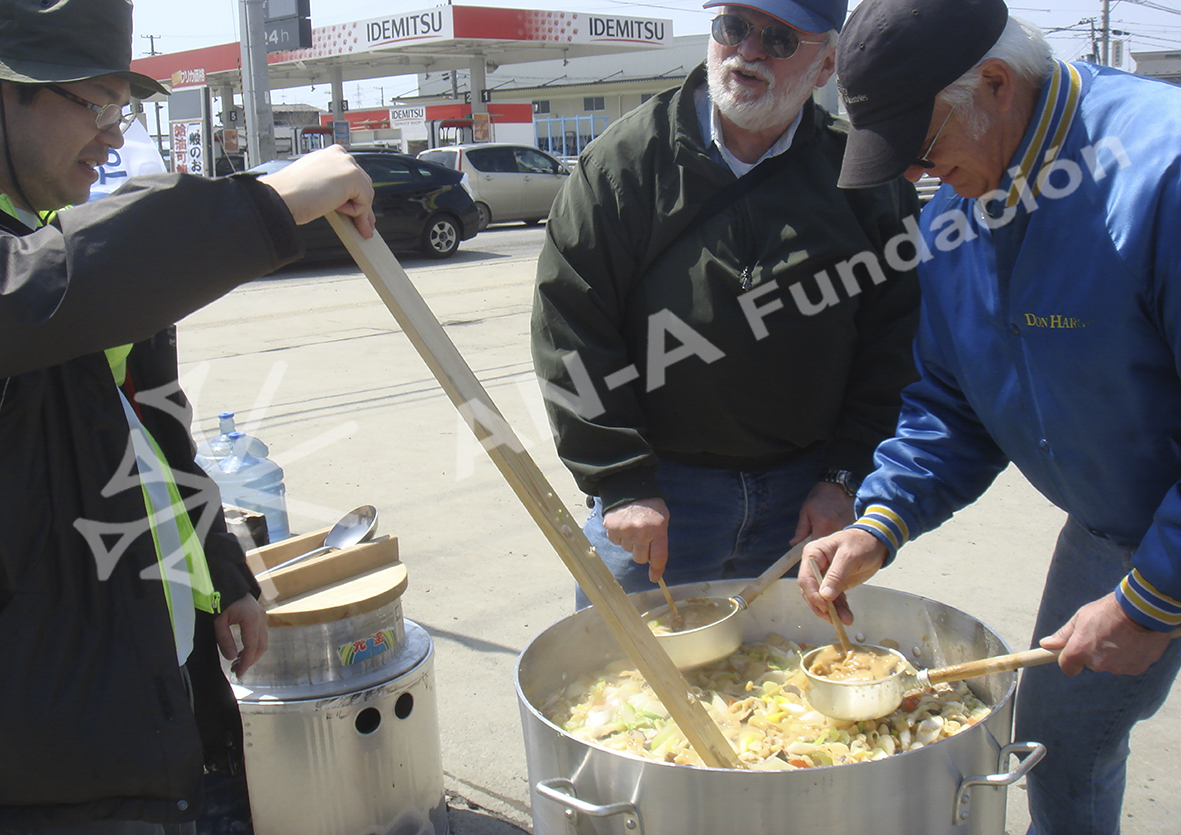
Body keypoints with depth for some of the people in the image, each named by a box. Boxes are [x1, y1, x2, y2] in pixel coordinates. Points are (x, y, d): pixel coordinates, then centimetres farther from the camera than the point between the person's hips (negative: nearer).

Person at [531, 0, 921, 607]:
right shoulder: (627, 159, -7)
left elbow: (893, 338, 3)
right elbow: (569, 326, -9)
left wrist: (844, 473, -2)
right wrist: (621, 482, -12)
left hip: (804, 492, 2)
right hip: (660, 490, -1)